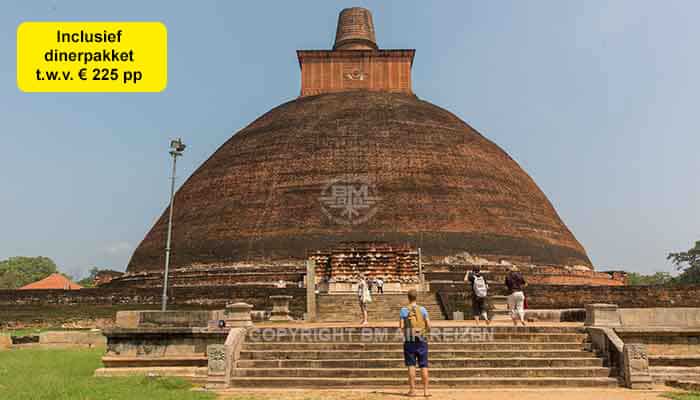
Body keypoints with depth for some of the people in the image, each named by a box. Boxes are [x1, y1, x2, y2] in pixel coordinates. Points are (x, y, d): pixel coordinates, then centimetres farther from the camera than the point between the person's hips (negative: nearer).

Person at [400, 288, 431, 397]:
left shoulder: (404, 310, -4)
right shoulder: (422, 309, 1)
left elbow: (401, 327, -7)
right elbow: (428, 325, -2)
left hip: (409, 340, -1)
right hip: (421, 340, 1)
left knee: (411, 365, 4)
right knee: (424, 365, 5)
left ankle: (412, 390, 5)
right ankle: (425, 390, 7)